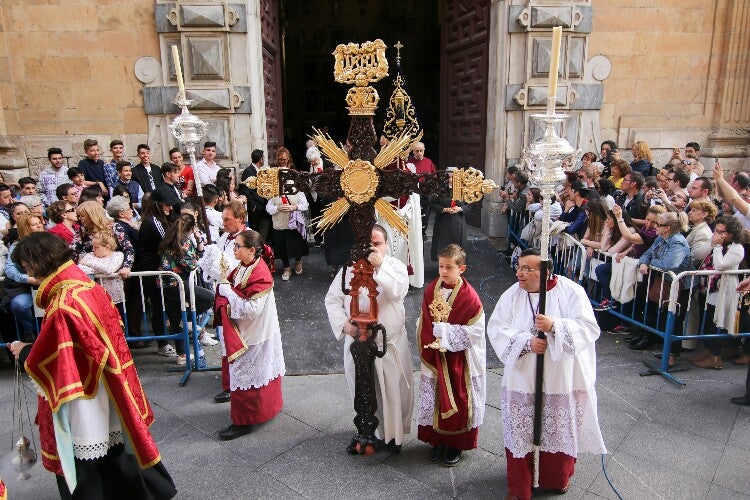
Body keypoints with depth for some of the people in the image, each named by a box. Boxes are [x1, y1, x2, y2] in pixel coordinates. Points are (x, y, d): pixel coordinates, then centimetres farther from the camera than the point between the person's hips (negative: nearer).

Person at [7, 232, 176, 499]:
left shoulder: (62, 304, -26)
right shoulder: (88, 286, 0)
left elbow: (43, 359, -17)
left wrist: (23, 351, 3)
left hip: (84, 399, -9)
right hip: (106, 392, 9)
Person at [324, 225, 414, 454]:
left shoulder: (395, 266, -8)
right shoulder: (349, 269, -3)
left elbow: (399, 291, -27)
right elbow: (332, 299, 0)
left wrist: (380, 266, -38)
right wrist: (343, 323, -15)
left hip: (391, 342, -1)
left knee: (394, 390, 10)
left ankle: (394, 434, 34)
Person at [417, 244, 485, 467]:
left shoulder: (469, 297, -17)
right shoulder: (431, 290, -3)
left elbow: (475, 331, -17)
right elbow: (423, 323, 3)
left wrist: (444, 332, -19)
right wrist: (431, 341, -12)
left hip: (459, 359, -4)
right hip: (434, 358, 4)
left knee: (458, 400, 9)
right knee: (434, 398, 14)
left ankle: (456, 445, 29)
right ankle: (438, 441, 33)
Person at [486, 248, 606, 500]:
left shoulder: (571, 291, -10)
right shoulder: (512, 295, -5)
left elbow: (589, 328, -15)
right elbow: (496, 329, -8)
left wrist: (554, 326, -30)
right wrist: (526, 342, -22)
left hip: (562, 381, -1)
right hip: (523, 381, 1)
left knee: (560, 433, 16)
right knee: (521, 435, 8)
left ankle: (558, 479, 44)